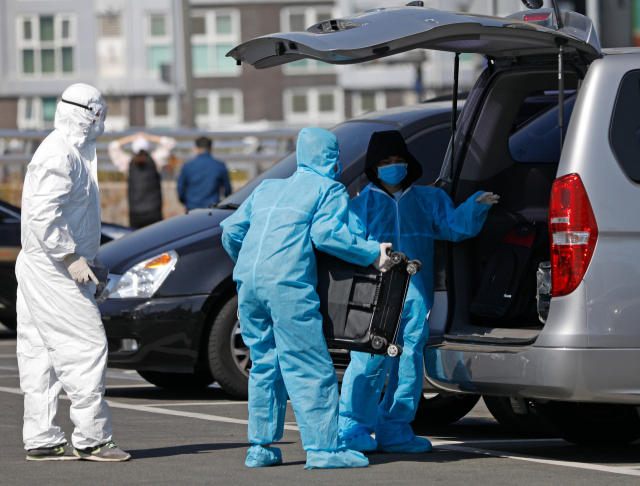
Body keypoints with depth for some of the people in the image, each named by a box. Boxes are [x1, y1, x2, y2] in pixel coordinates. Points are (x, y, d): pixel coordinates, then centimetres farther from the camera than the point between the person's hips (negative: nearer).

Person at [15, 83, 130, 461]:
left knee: (42, 354, 9)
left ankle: (41, 440, 11)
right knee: (86, 346, -10)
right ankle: (92, 438, -8)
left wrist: (87, 256, 22)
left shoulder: (74, 151, 18)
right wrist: (71, 258, -23)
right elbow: (43, 214, -24)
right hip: (52, 270, -11)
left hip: (44, 269, 11)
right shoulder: (60, 155, -16)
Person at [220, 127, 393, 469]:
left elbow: (231, 230, 23)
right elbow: (326, 233, -7)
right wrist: (372, 254, 0)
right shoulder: (329, 189, 8)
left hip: (248, 283, 7)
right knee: (310, 367, -5)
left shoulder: (267, 188, 27)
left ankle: (261, 447, 16)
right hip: (286, 285, -7)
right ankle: (323, 447, -9)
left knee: (264, 363, 15)